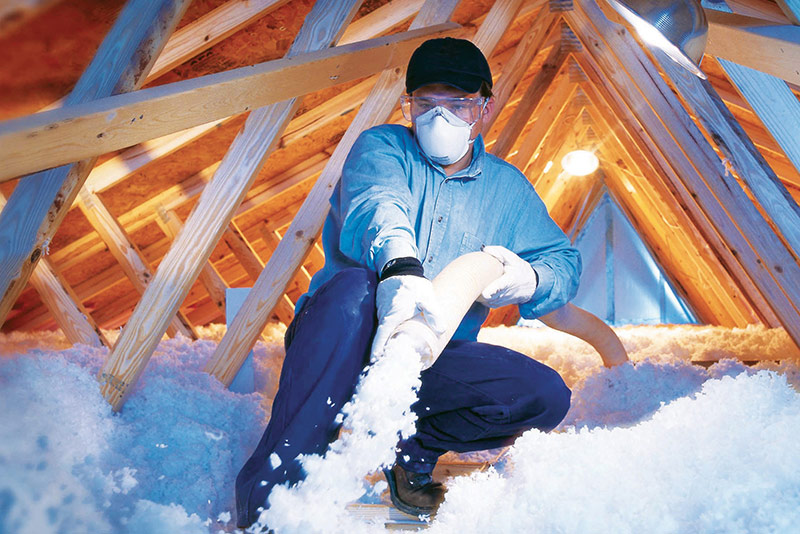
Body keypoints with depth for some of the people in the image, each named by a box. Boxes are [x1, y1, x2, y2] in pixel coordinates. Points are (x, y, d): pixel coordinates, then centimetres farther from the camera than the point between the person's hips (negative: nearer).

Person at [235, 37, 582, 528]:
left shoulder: (508, 188, 11)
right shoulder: (383, 146, -1)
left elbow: (566, 262, 13)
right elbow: (374, 204, -24)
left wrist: (529, 279, -12)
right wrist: (400, 266, -47)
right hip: (341, 349, -3)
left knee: (548, 396, -18)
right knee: (354, 288, -38)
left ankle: (410, 448, 0)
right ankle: (269, 496, -33)